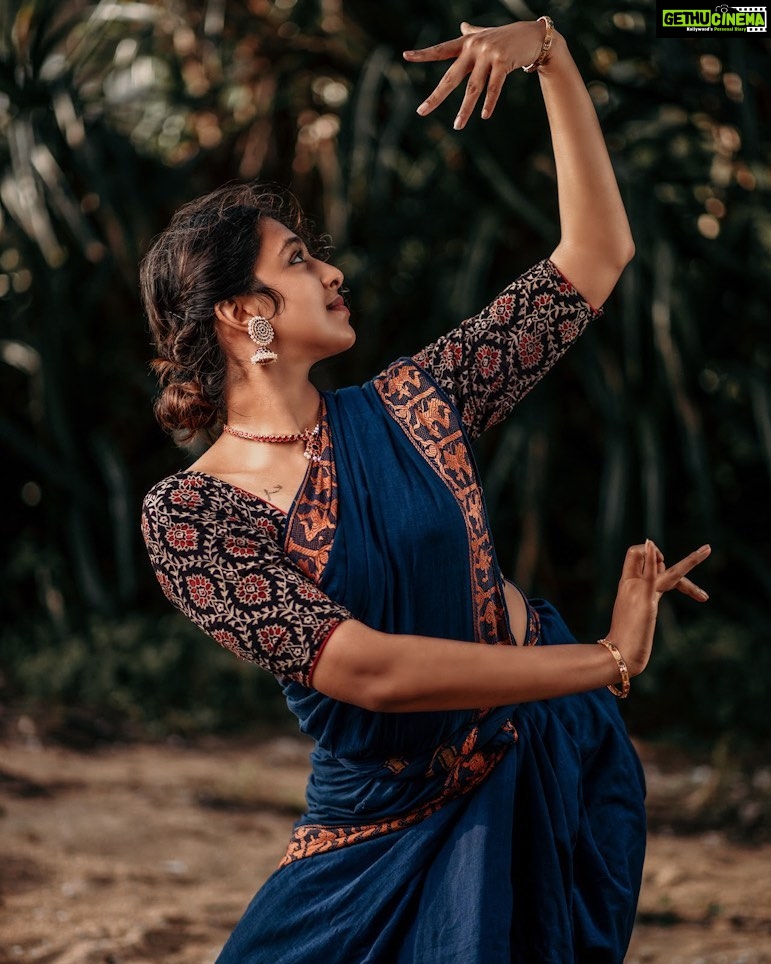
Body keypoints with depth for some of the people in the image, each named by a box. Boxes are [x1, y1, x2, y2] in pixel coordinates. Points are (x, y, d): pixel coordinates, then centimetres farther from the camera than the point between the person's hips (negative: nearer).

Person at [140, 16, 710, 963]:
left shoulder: (408, 406, -2)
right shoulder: (184, 514, -14)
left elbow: (597, 254, 2)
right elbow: (367, 669, -24)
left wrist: (549, 53, -5)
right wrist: (607, 660, -22)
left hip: (553, 774, 3)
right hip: (389, 826, -3)